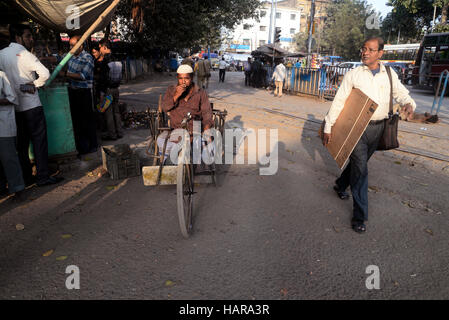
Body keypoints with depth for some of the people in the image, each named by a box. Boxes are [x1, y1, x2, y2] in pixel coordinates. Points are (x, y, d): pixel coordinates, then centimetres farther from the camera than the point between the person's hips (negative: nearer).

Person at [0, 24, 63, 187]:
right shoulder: (25, 55, -10)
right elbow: (45, 74, -22)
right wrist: (35, 84, -6)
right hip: (31, 105, -7)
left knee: (21, 143, 11)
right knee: (39, 140, -2)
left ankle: (25, 178, 17)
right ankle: (43, 176, 0)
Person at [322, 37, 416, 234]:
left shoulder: (390, 75, 7)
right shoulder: (353, 75, -2)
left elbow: (403, 95, 11)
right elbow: (338, 101, -5)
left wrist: (409, 104, -15)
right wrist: (328, 127, -9)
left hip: (378, 127, 4)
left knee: (359, 162, 18)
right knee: (360, 169, -6)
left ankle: (340, 185, 46)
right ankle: (359, 216, 3)